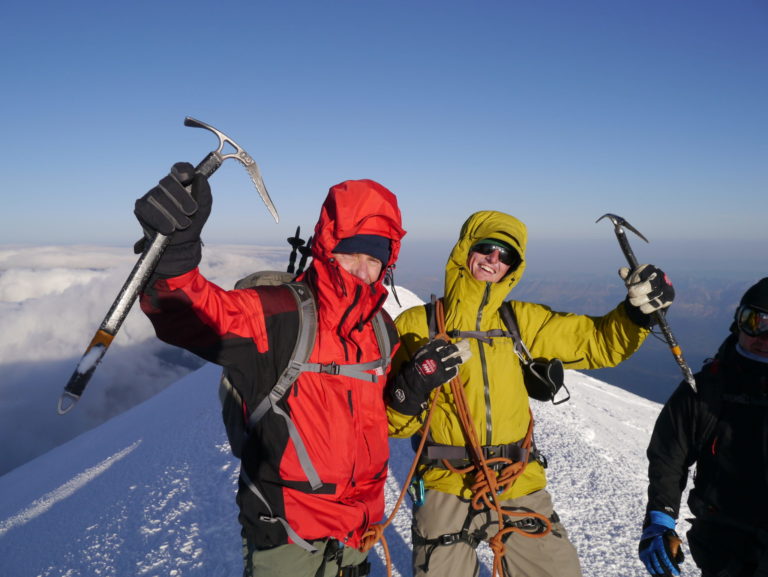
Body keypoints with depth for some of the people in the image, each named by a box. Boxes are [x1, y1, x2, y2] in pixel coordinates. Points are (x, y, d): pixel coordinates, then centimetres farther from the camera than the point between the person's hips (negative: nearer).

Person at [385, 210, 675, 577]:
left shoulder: (521, 321, 2)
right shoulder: (416, 325, -6)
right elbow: (394, 422, -5)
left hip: (519, 487, 3)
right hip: (447, 491, -3)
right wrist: (414, 385, -25)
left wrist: (639, 310, -13)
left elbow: (598, 342, 4)